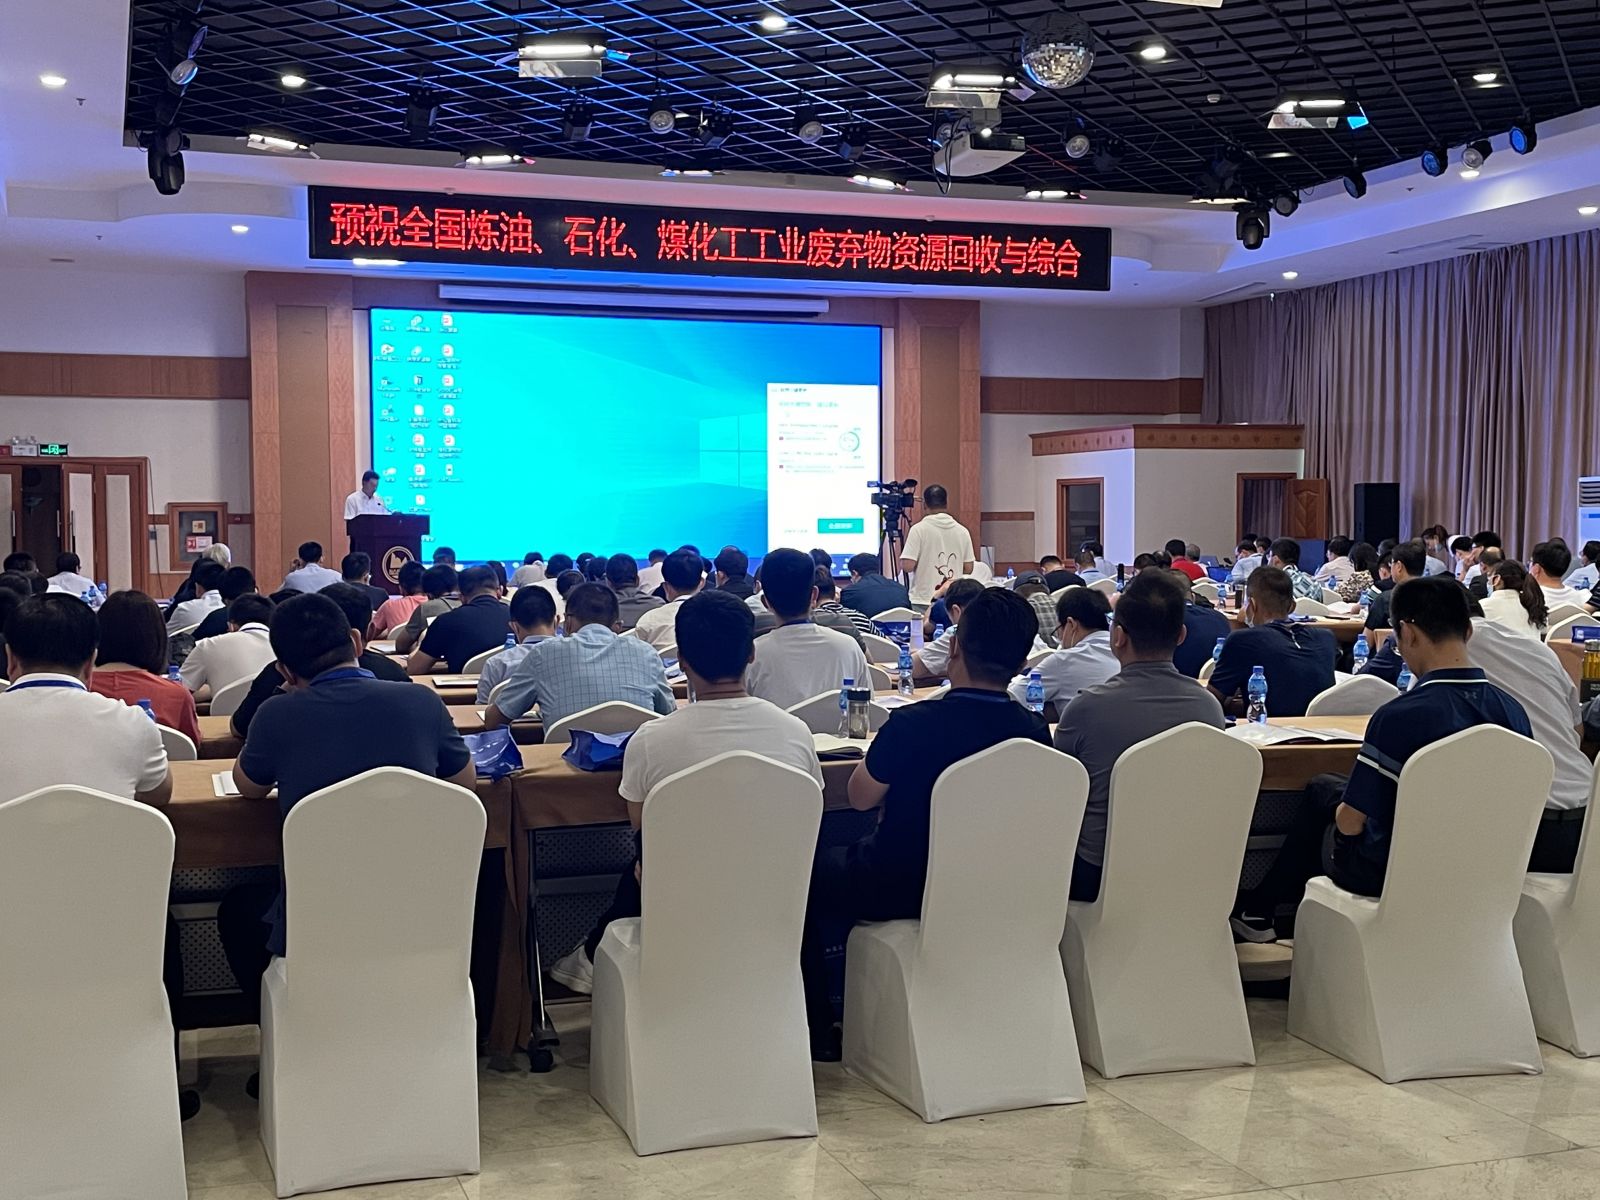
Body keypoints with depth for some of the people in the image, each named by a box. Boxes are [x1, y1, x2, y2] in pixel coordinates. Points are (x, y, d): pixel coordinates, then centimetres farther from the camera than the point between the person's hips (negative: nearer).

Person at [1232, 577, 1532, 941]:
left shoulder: (1399, 717, -27)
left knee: (1323, 790, 22)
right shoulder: (1514, 711, -9)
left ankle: (1259, 912, 37)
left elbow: (1350, 822, -20)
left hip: (1394, 876, -5)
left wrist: (1344, 811, 5)